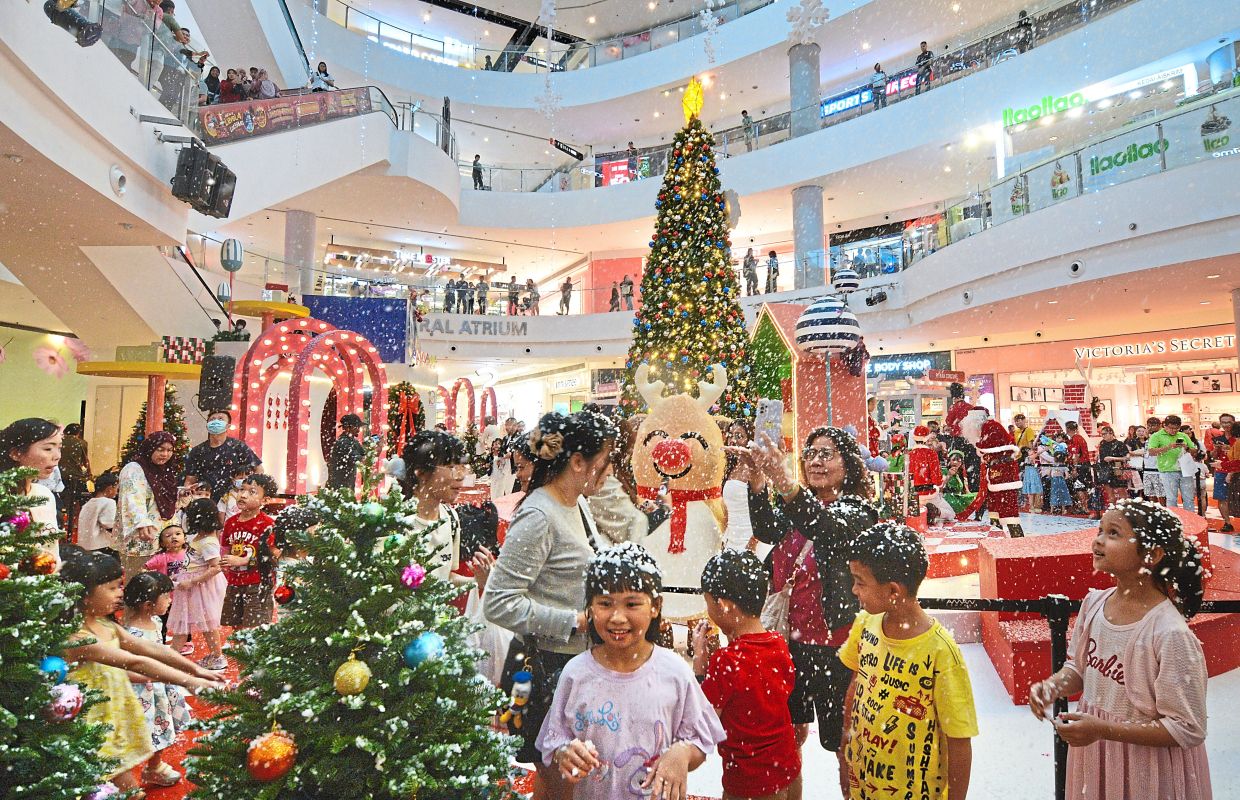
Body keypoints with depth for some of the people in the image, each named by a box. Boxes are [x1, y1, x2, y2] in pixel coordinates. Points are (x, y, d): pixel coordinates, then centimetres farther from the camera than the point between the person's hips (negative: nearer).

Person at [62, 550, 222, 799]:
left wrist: (196, 669, -6)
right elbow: (136, 663, -33)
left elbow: (151, 649, 0)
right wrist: (191, 682, -35)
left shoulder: (106, 625, 2)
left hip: (119, 718, 8)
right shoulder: (76, 638, -27)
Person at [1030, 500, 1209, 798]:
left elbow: (1187, 730, -20)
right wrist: (1053, 686, -12)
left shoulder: (1171, 635, -26)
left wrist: (1103, 729, -24)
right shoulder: (1094, 603, -7)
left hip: (1145, 771, -5)